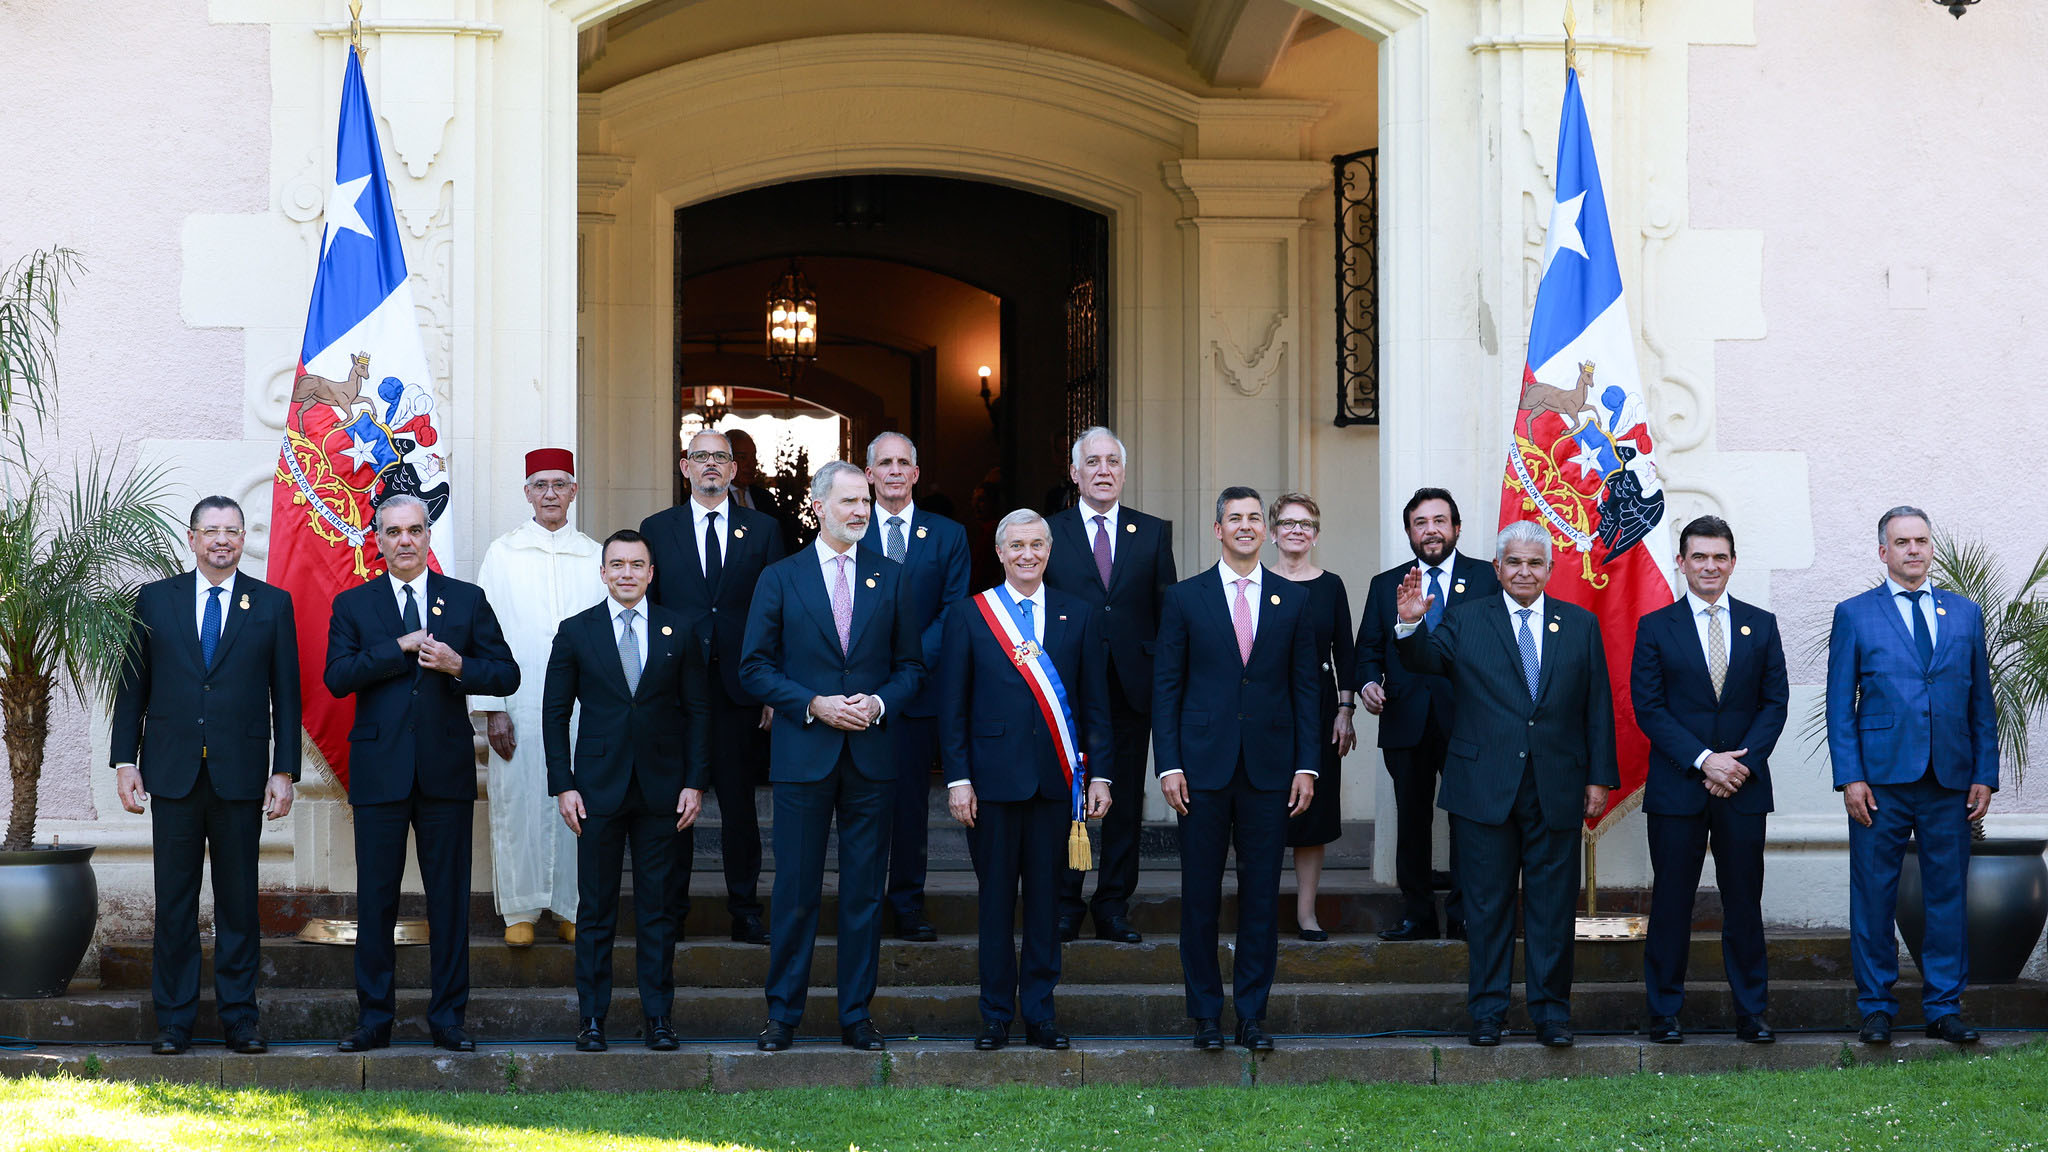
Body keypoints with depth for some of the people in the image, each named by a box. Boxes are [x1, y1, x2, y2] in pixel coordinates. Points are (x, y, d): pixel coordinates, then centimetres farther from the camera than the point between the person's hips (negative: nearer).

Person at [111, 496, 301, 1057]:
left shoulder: (272, 604, 6)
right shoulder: (155, 600, 8)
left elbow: (286, 694, 5)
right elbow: (132, 686, 9)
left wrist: (284, 772, -2)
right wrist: (125, 761, 2)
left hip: (240, 775, 0)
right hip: (173, 774, 0)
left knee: (239, 901, 3)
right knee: (174, 903, 2)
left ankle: (239, 1018, 10)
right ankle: (173, 1020, 8)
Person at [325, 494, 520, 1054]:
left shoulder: (467, 600, 9)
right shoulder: (353, 604, 8)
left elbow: (507, 675, 6)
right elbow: (337, 676, -7)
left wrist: (458, 666, -12)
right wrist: (401, 647, -14)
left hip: (446, 770, 1)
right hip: (380, 770, 0)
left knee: (450, 897, 3)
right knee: (375, 898, 2)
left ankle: (448, 1018, 10)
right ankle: (374, 1018, 9)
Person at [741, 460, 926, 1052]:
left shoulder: (891, 578, 9)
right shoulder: (780, 578, 3)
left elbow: (912, 665, 10)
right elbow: (755, 668, 1)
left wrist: (878, 702, -9)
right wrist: (813, 705, -11)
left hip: (872, 754, 2)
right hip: (803, 755, -2)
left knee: (864, 892, 4)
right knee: (796, 892, 1)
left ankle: (857, 1015, 11)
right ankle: (783, 1013, 9)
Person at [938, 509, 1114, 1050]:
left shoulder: (1079, 617, 9)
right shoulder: (968, 616, 4)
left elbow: (1095, 702, 9)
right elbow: (952, 706, 2)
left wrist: (1100, 773, 2)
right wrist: (957, 778, -5)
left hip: (1055, 779, 1)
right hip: (994, 778, -1)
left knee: (1046, 898, 5)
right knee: (995, 900, 3)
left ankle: (1039, 1012, 12)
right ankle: (996, 1015, 11)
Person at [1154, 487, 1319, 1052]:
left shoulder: (1292, 599, 8)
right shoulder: (1184, 598, 4)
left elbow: (1306, 685, 8)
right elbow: (1166, 687, 3)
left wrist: (1307, 765, 1)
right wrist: (1169, 764, -5)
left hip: (1269, 767, 1)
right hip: (1204, 767, -1)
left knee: (1262, 894, 3)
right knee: (1201, 894, 2)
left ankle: (1252, 1011, 11)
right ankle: (1206, 1013, 11)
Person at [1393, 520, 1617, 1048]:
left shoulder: (1581, 625, 8)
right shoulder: (1466, 620, 5)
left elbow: (1598, 707, 8)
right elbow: (1426, 660, -8)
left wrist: (1600, 777, 2)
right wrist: (1410, 625, -29)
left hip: (1556, 789, 1)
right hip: (1484, 787, -1)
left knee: (1552, 905, 5)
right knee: (1487, 905, 5)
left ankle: (1551, 1012, 12)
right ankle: (1487, 1011, 12)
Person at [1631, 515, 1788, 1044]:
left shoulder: (1761, 625, 10)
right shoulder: (1656, 627, 4)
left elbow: (1775, 701, 6)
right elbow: (1648, 707, -2)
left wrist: (1743, 762, -8)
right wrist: (1703, 760, -12)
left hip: (1743, 785, 2)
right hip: (1676, 785, -2)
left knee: (1744, 901, 3)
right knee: (1671, 901, 1)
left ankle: (1751, 1012, 10)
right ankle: (1664, 1013, 7)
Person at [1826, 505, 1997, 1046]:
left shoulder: (1965, 613, 13)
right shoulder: (1854, 614, 5)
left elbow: (1981, 701, 13)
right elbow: (1840, 704, 2)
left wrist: (1985, 774, 4)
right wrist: (1850, 777, -7)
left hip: (1950, 779, 2)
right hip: (1881, 777, -2)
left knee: (1948, 894, 4)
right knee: (1874, 896, 1)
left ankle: (1944, 1009, 11)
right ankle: (1876, 1007, 11)